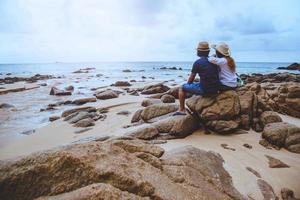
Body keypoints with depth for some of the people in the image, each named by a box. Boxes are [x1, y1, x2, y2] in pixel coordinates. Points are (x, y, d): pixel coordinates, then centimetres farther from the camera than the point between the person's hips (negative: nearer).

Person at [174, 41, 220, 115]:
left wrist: (188, 84, 22)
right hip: (215, 90, 7)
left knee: (182, 88, 12)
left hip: (204, 90, -6)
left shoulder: (197, 62, -8)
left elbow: (191, 79, -1)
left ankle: (182, 110, 16)